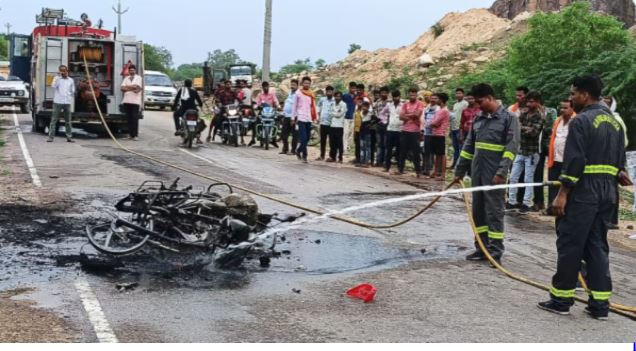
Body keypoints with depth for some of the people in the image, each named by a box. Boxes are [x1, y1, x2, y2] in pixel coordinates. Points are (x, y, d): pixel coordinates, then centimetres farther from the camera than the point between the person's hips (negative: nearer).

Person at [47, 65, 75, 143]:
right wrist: (58, 77, -18)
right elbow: (53, 86, -16)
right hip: (57, 102, -3)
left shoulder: (70, 80, 11)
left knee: (68, 121, 6)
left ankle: (69, 137, 12)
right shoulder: (57, 78, 2)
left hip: (67, 103, 3)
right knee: (54, 120, -4)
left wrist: (71, 98, 11)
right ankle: (51, 137, -4)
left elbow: (72, 91, 19)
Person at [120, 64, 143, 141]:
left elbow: (136, 87, -13)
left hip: (135, 101, -4)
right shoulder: (126, 78, 17)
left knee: (135, 118, -8)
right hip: (127, 101, 4)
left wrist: (127, 87, -3)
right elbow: (122, 88, 5)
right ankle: (130, 134, 7)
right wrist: (132, 88, -8)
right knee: (129, 118, 3)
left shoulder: (139, 78, 4)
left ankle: (135, 135, -8)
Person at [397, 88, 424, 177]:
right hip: (405, 130, 4)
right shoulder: (405, 105, 12)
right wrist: (412, 116, -10)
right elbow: (401, 117, 2)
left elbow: (417, 114, -14)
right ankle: (400, 169, 14)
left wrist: (407, 115, -1)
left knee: (416, 152, -2)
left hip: (415, 131, -4)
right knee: (403, 151, 7)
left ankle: (418, 171, 3)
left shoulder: (420, 104, 0)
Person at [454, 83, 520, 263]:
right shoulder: (478, 119, 12)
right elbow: (469, 146, 16)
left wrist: (501, 172, -20)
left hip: (495, 174, -7)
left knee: (494, 212, -3)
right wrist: (460, 170, 16)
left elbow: (511, 147, -13)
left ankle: (495, 252, 2)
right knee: (478, 211, 10)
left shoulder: (508, 118, -7)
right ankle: (482, 248, 18)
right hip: (477, 172, 7)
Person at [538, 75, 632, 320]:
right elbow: (619, 160, 18)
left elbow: (574, 161, -18)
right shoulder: (615, 122, 15)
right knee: (598, 245, 11)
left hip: (583, 193, -8)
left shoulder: (582, 120, -11)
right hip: (608, 194, 8)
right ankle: (600, 304, 11)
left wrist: (563, 194, -16)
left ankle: (561, 298, 7)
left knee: (569, 245, 1)